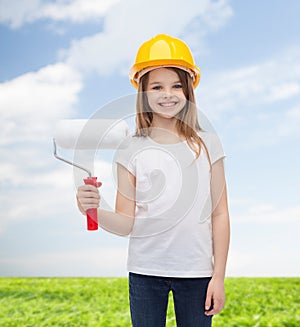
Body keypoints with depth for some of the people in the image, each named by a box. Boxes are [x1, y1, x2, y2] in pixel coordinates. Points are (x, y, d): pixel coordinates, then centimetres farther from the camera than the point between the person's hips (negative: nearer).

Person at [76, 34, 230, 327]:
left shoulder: (207, 144, 0)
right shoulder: (132, 149, -2)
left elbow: (220, 215, 2)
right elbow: (126, 224, -4)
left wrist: (218, 277, 0)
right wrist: (94, 210, -23)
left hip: (196, 271, 0)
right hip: (145, 271, 0)